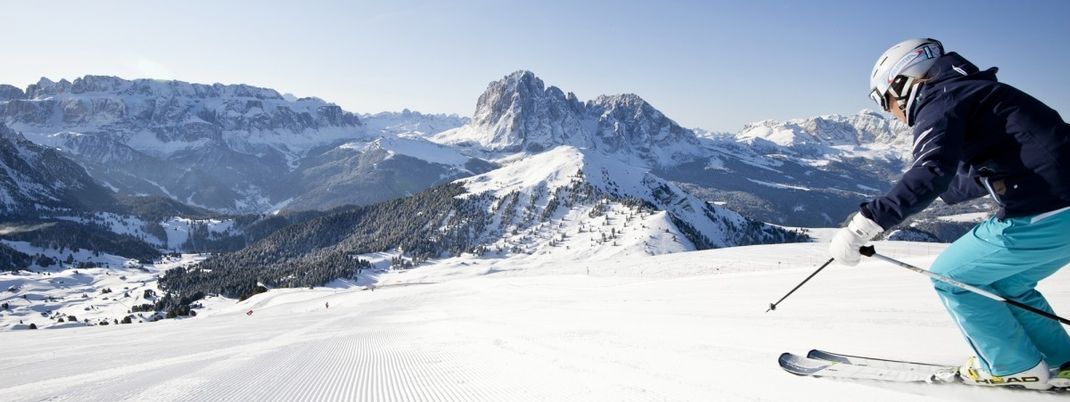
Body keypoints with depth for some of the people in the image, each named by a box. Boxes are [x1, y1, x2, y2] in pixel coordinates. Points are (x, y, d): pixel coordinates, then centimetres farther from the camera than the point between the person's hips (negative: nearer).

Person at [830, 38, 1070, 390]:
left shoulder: (939, 102, -10)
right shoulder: (967, 93, 20)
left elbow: (931, 173, -29)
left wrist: (866, 223, -33)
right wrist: (941, 192, 41)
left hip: (1041, 214, -10)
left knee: (951, 277, 6)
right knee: (1002, 284, 25)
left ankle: (1016, 368, 16)